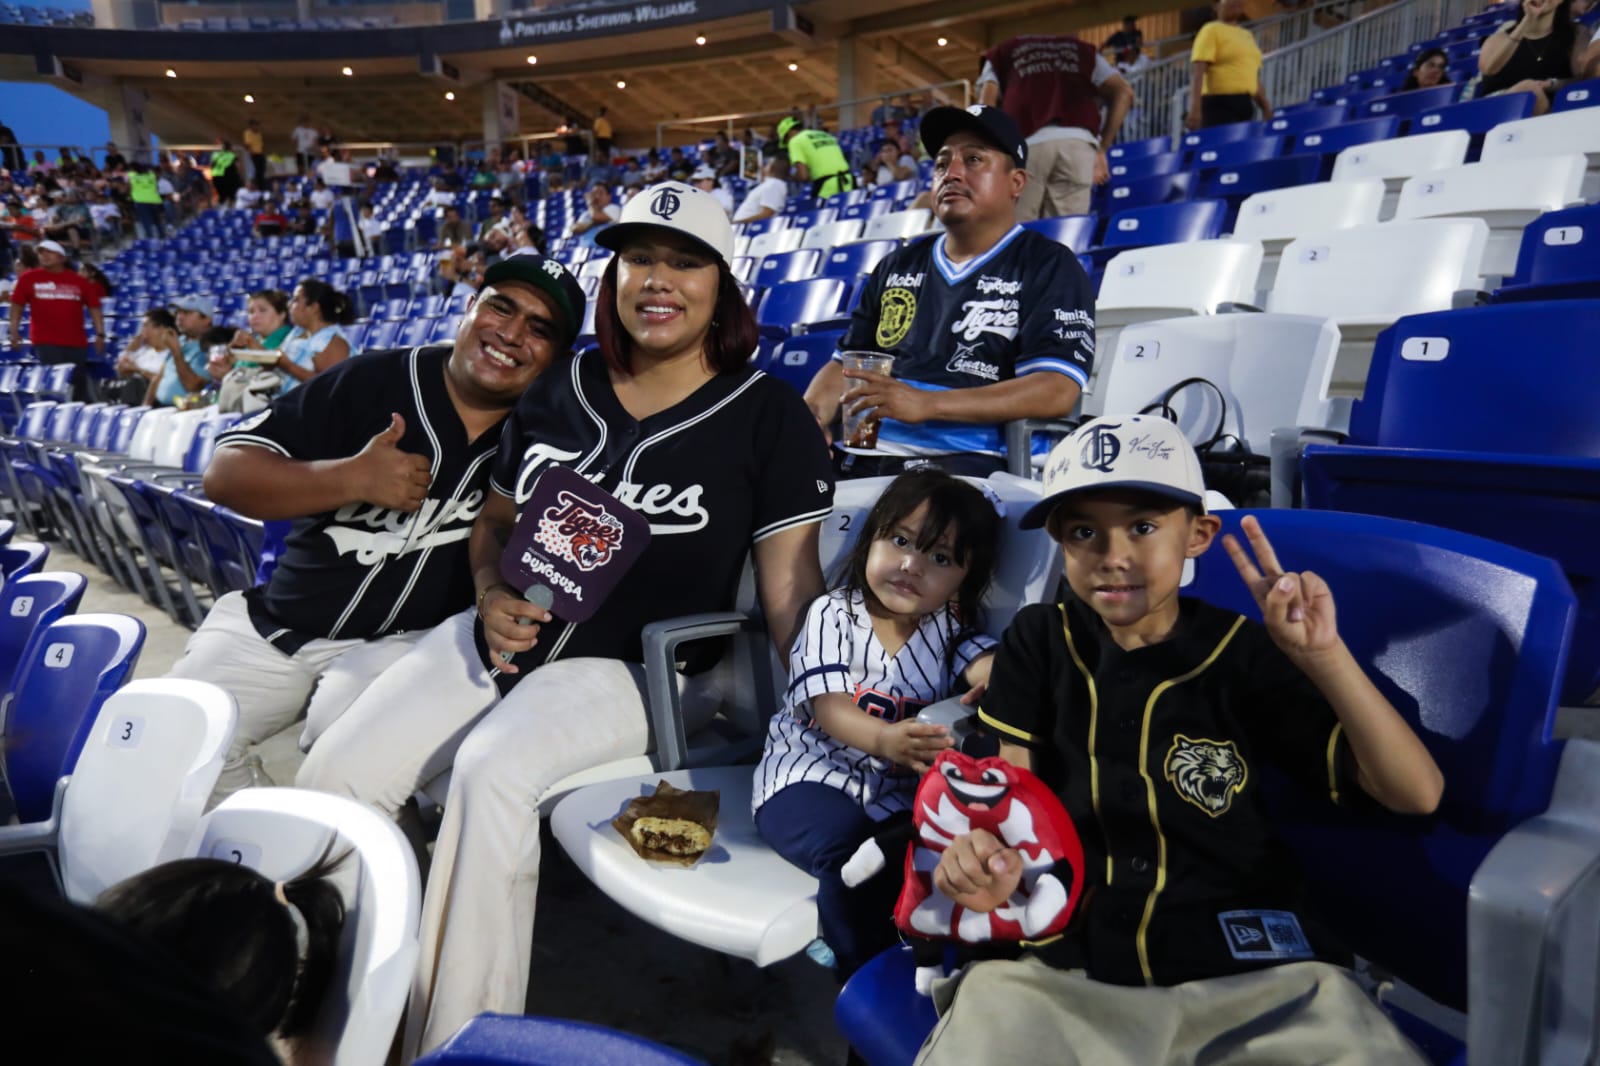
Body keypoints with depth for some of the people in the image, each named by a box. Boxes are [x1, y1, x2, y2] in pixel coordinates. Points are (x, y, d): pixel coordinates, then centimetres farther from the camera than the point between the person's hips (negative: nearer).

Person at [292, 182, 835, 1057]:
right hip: (507, 637, 6)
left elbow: (788, 586, -8)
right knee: (332, 775, -7)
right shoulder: (558, 393, 10)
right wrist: (491, 597, -3)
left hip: (641, 666, -5)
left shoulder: (767, 415, -5)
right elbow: (496, 518, 19)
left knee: (493, 771, -32)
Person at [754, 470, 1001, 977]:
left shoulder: (950, 627, 7)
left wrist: (996, 682, -39)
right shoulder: (833, 613, -2)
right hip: (813, 773, -2)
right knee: (848, 846, -32)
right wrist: (884, 740, -35)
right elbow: (828, 708, -13)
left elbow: (986, 665, -12)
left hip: (899, 790, 3)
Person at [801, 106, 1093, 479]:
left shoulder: (1049, 267, 6)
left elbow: (1057, 392, -7)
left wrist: (926, 403, -18)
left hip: (964, 461, -5)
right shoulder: (899, 265, 24)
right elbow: (845, 364, 24)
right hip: (859, 454, 5)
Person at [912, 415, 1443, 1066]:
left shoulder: (1247, 656, 2)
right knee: (989, 1004, -30)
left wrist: (1324, 656, -16)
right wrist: (979, 856, -18)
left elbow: (1416, 794, -2)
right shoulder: (1039, 640, 8)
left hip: (1251, 972, 1)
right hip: (1066, 968, 0)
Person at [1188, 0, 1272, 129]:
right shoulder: (1212, 30, -1)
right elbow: (1197, 71, -14)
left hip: (1244, 106, 8)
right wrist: (1195, 108, -27)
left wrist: (1266, 109, 22)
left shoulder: (1247, 34, 22)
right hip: (1219, 106, -8)